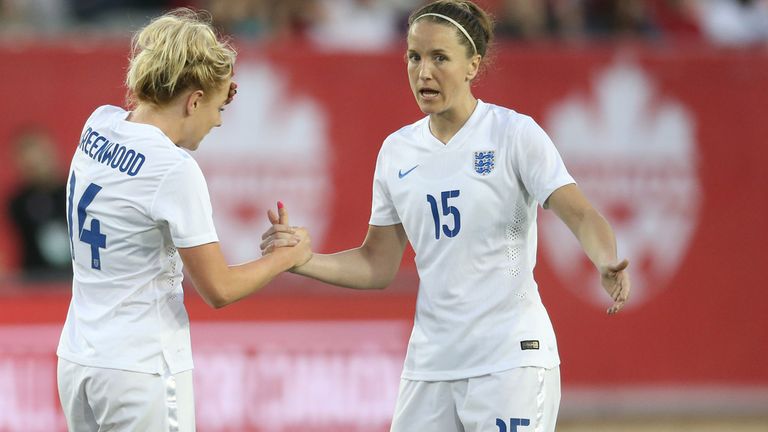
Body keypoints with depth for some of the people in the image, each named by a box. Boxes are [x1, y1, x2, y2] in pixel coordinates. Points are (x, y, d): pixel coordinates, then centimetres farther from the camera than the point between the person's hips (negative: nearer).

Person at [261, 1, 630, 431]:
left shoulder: (515, 133, -5)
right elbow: (378, 267, 14)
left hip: (510, 360, -5)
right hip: (431, 362, 5)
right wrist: (299, 259, -1)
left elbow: (580, 214, -14)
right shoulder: (397, 150, 10)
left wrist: (607, 263, -35)